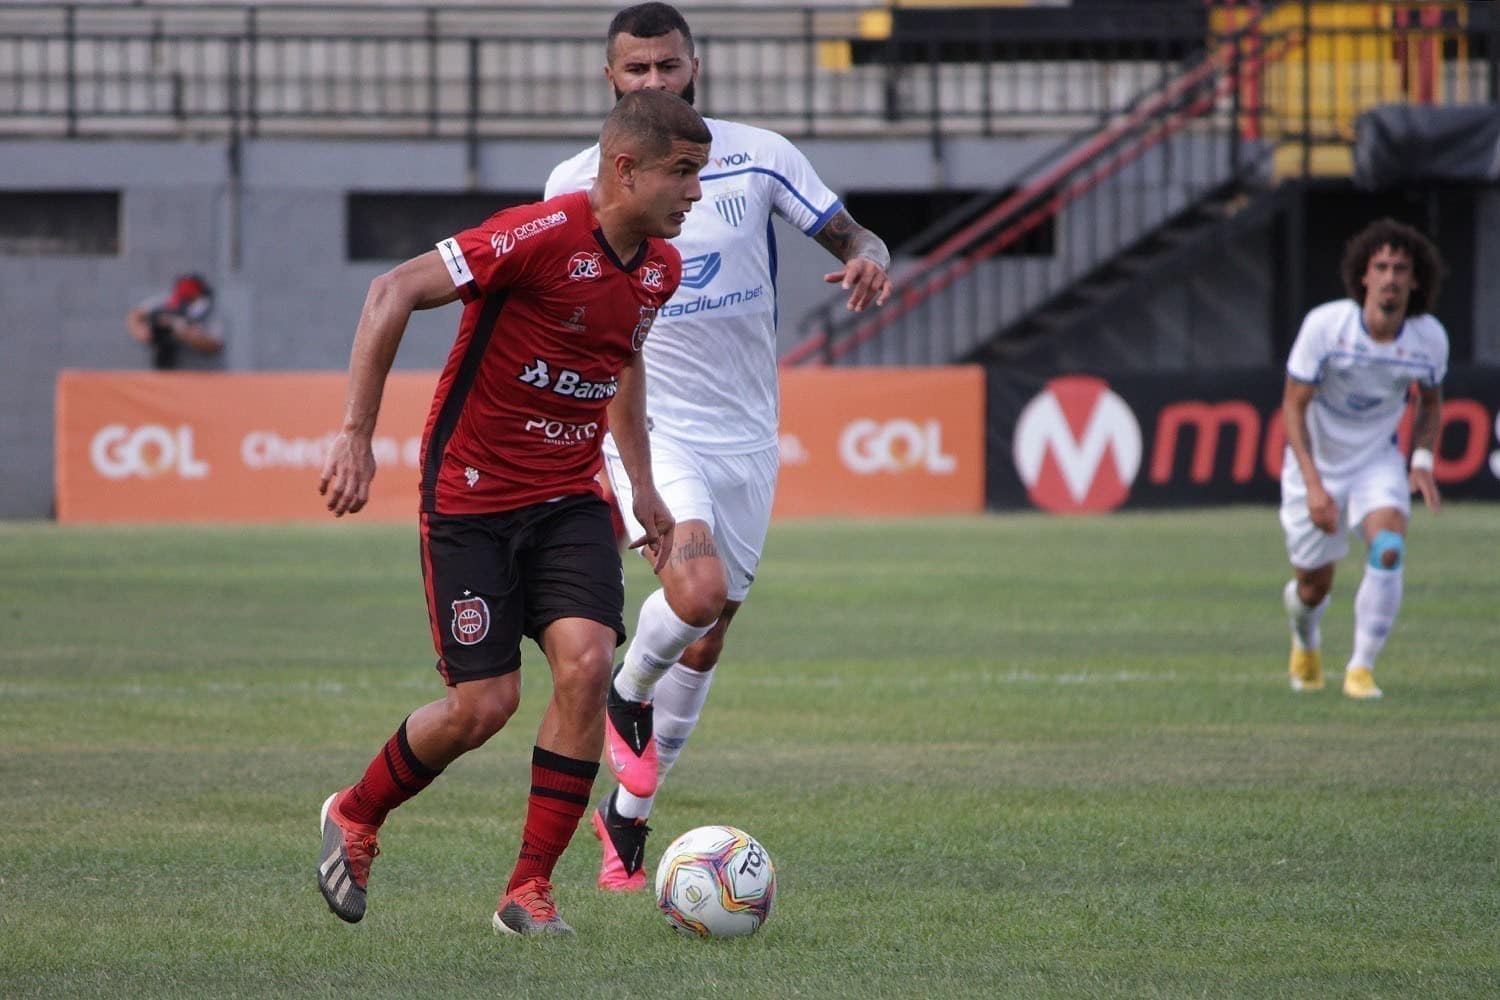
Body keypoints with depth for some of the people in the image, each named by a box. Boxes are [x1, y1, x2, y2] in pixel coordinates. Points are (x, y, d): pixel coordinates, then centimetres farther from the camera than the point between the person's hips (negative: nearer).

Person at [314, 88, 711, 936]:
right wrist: (357, 435, -23)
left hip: (570, 498, 6)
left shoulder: (660, 267, 3)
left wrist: (643, 486, 23)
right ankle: (356, 817, 24)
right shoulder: (543, 236, -21)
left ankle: (531, 888, -5)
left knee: (587, 663, -16)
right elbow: (394, 293, -21)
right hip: (472, 497, -6)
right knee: (484, 704, -6)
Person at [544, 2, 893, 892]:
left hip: (747, 432, 3)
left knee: (706, 642, 8)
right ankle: (628, 696, 3)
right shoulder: (579, 184, -2)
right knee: (698, 589, -28)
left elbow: (851, 237, 3)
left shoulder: (758, 156, 0)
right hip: (648, 427, -3)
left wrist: (868, 258, -21)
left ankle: (629, 816, 25)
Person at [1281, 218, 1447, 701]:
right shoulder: (1325, 325, -23)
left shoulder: (1430, 339, -13)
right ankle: (1305, 639, 46)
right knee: (1314, 587, 8)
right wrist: (1313, 486, -26)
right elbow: (1293, 407, -17)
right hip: (1316, 465, -1)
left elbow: (1430, 401, 9)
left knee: (1388, 549, -27)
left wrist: (1422, 460, -7)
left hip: (1379, 461, 1)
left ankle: (1362, 668, -13)